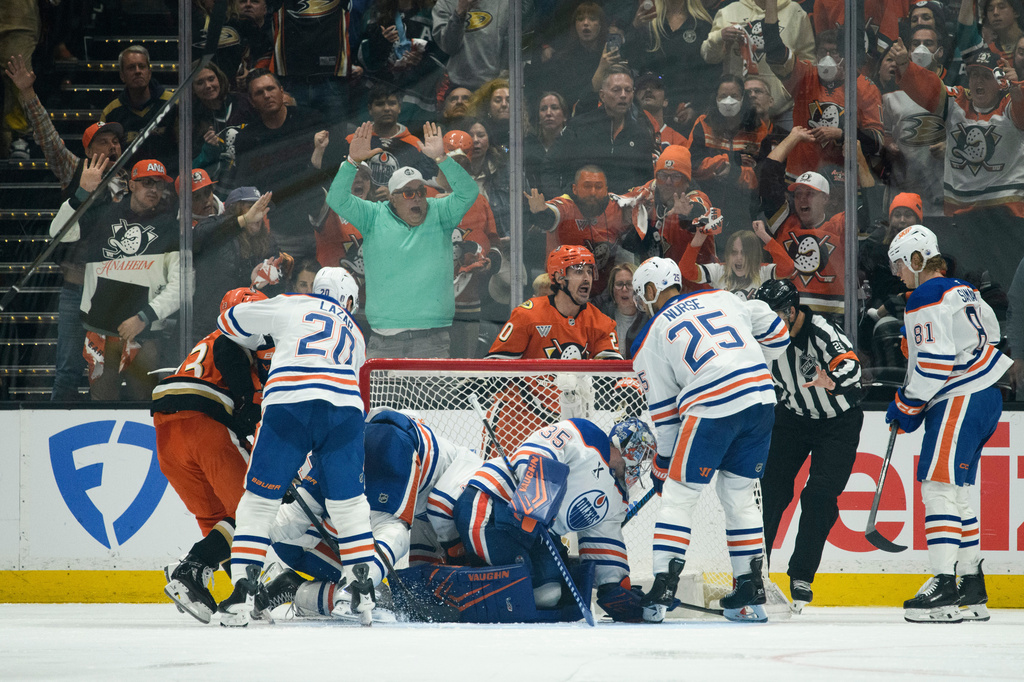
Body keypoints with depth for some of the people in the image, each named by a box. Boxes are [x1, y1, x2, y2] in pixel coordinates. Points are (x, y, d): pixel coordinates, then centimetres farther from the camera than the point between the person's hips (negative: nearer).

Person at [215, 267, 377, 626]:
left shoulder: (291, 305, 23)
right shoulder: (354, 335, 33)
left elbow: (230, 321, 30)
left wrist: (260, 345, 48)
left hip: (287, 404, -2)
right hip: (345, 408, 2)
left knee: (258, 501, 8)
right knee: (348, 503, 18)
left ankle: (242, 593, -1)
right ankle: (363, 591, 12)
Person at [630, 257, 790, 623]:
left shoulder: (653, 335, 11)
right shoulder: (722, 299, 20)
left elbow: (664, 412, 11)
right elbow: (774, 332, 18)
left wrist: (663, 466, 20)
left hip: (711, 408, -4)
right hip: (761, 398, 4)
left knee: (678, 497, 7)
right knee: (739, 496, 18)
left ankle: (662, 589, -2)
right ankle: (751, 593, 17)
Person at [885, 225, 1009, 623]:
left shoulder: (926, 299, -13)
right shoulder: (962, 291, 16)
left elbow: (934, 362, -21)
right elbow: (990, 332, 25)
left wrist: (907, 406, -10)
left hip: (960, 401, -10)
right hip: (985, 396, 10)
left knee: (939, 488, -12)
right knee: (953, 493, 14)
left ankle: (945, 588, -19)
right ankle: (973, 591, 15)